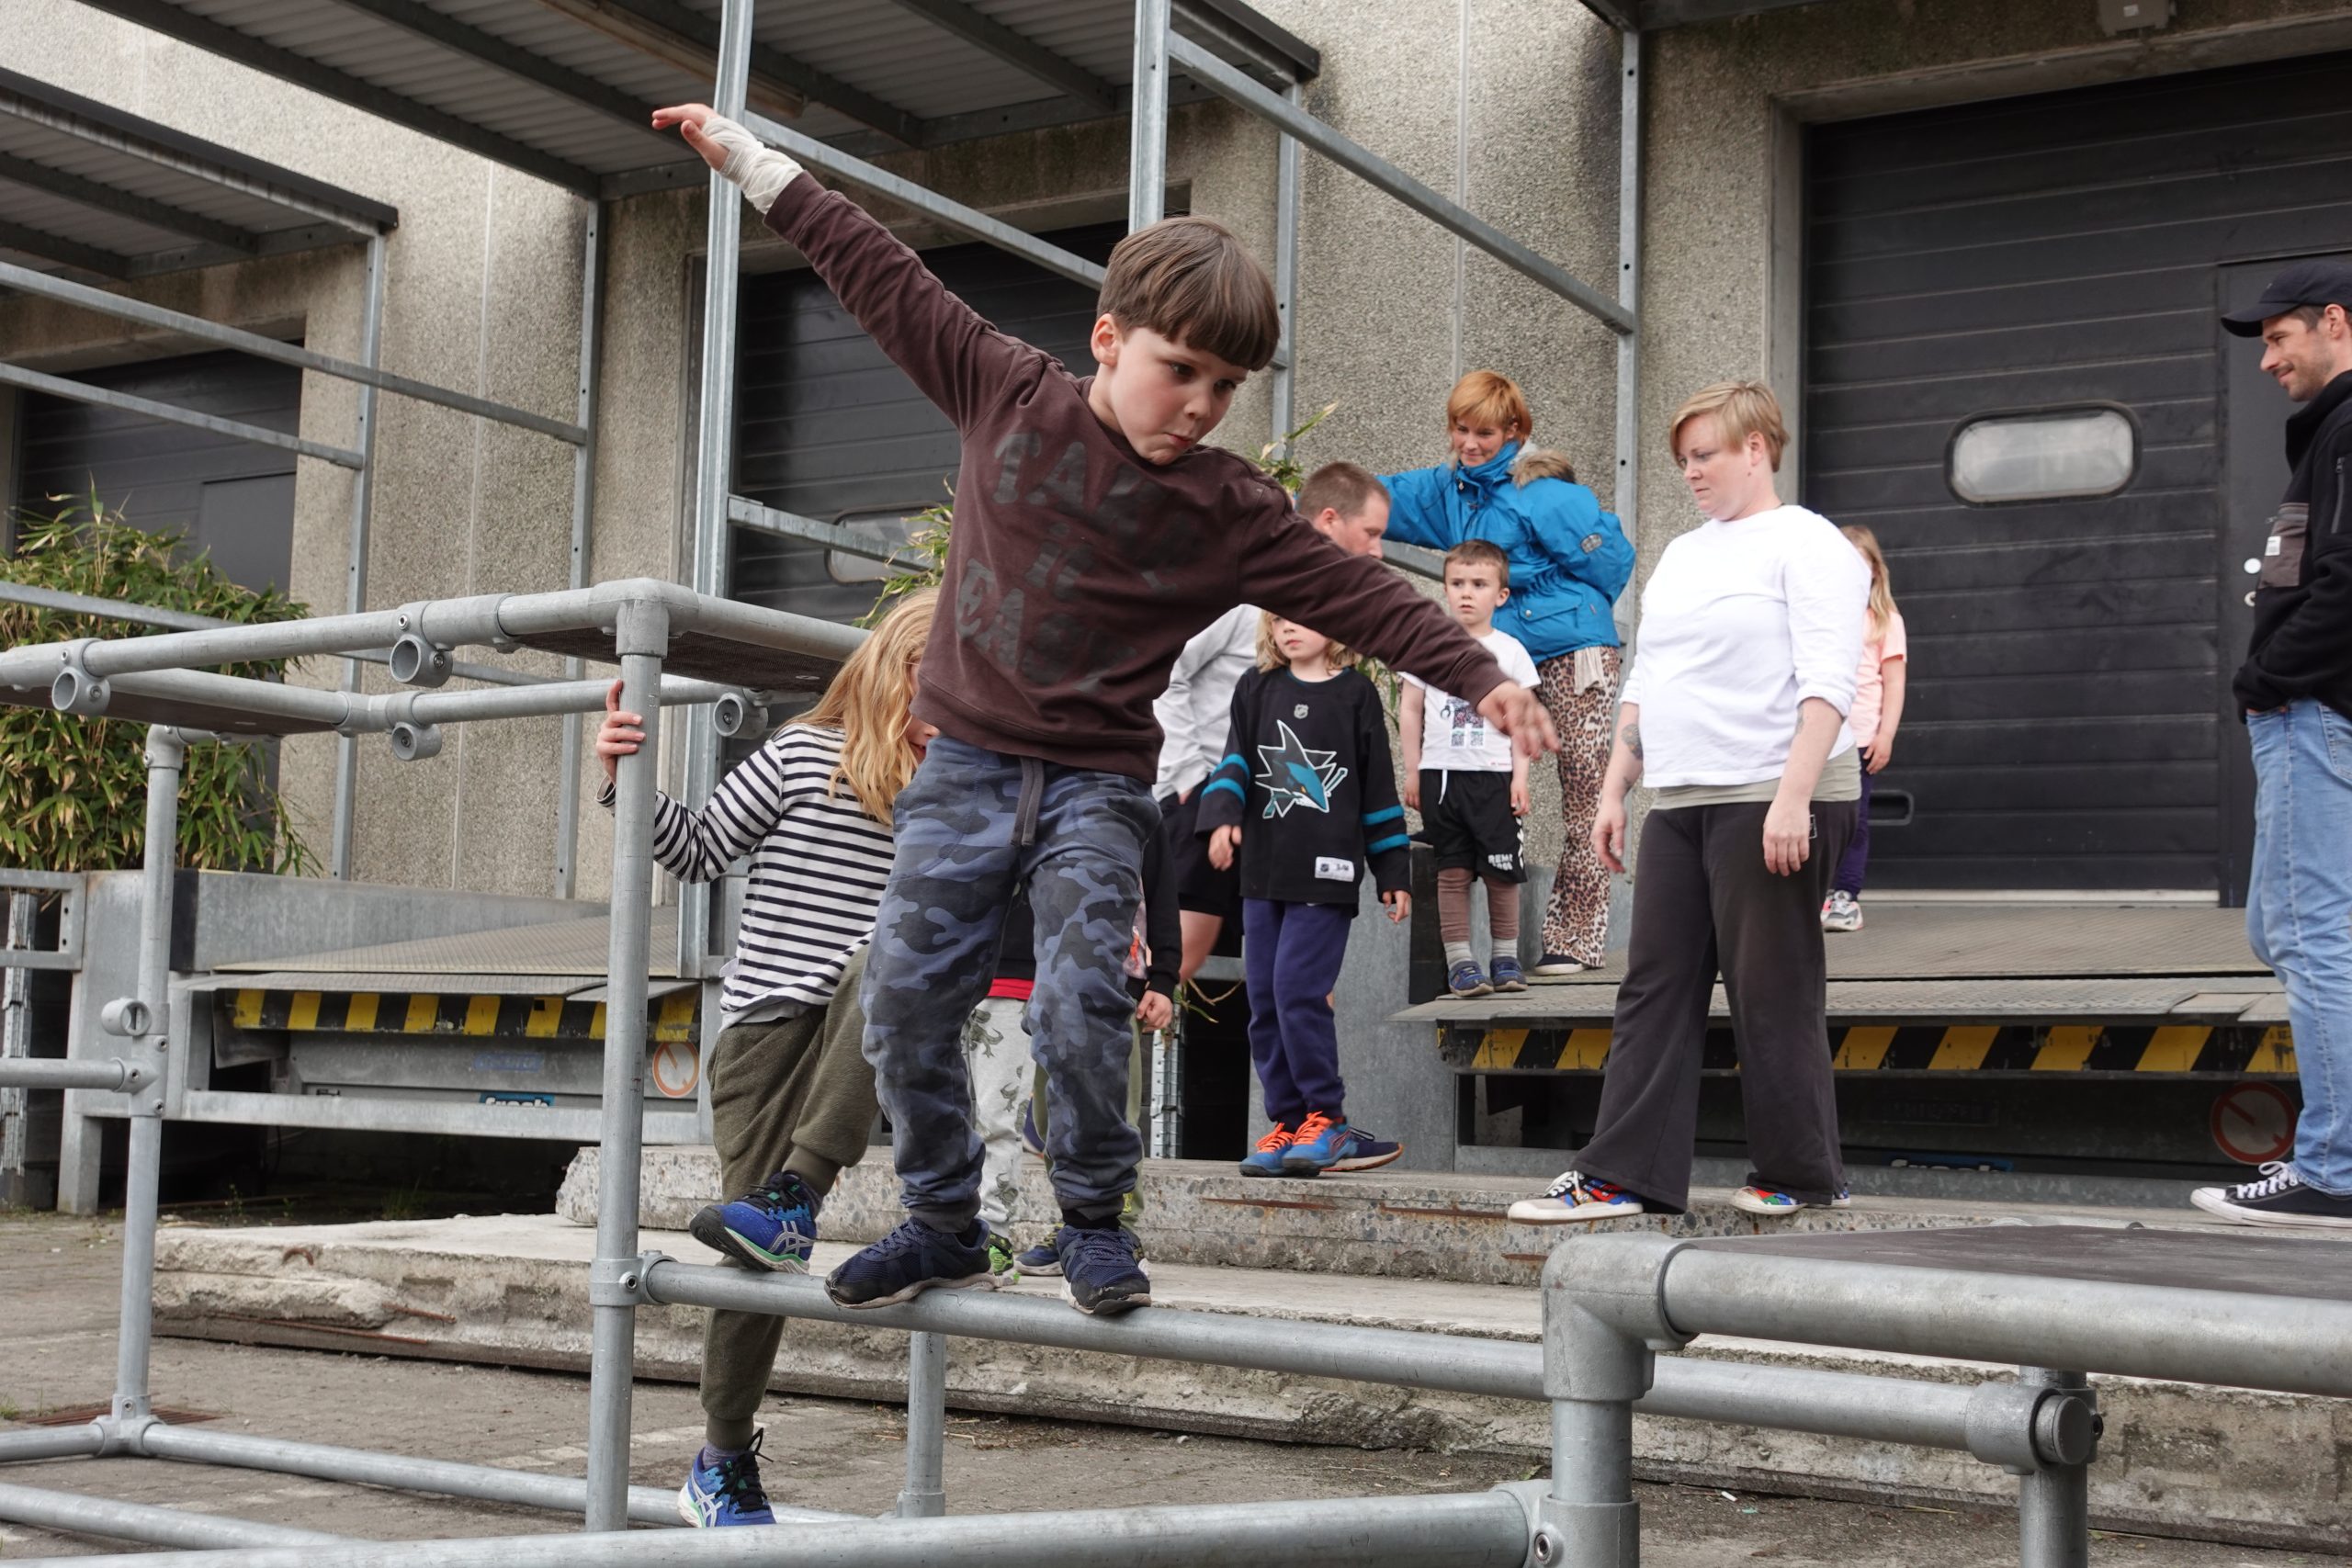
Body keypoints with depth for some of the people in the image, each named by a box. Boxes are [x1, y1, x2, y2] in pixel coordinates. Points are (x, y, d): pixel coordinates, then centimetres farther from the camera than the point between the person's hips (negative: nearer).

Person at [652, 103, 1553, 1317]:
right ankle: (942, 1224, 15)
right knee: (905, 998, 0)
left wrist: (1479, 677, -16)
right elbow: (886, 282, 4)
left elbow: (1359, 596, -8)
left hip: (1096, 783, -2)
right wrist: (751, 163, 8)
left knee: (1080, 1008, -14)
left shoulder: (1226, 511, -5)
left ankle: (1093, 1221, 7)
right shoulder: (1005, 393, -2)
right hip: (966, 762, 2)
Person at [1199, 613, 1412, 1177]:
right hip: (1263, 872, 5)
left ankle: (1327, 1117, 0)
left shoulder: (1355, 694, 3)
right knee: (1263, 999, 3)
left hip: (1328, 872, -5)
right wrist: (1222, 814, -13)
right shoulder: (1256, 689, 13)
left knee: (1298, 990, -13)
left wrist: (1393, 874, 5)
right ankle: (1290, 1121, 12)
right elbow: (1236, 757, 7)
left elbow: (1378, 788, 5)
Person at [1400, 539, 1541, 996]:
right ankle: (1459, 959, 6)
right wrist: (1412, 771, 5)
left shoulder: (1510, 651, 7)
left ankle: (1505, 958, 10)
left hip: (1494, 775, 0)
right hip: (1440, 773, 1)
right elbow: (1409, 710, 10)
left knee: (1502, 870, -2)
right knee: (1452, 871, 0)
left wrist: (1520, 776, -1)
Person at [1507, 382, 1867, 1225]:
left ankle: (1801, 1176, 10)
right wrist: (1615, 788, 15)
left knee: (1771, 991, -2)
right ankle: (1622, 1174, 6)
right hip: (1678, 803, 8)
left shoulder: (1806, 545, -4)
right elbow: (1644, 685, 22)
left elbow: (1827, 681, -14)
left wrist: (1793, 796, -23)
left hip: (1770, 802, -8)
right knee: (1654, 987, 4)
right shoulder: (1681, 556, 20)